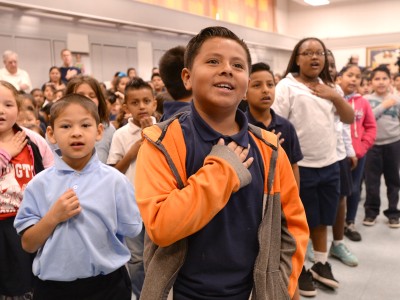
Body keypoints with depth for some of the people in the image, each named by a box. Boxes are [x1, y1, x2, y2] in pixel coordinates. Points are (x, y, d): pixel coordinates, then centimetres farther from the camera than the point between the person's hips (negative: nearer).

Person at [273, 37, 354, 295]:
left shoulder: (329, 87, 12)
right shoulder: (287, 86, -8)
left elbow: (350, 118, 10)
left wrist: (335, 96, -6)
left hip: (329, 164, 6)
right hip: (300, 165, -6)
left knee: (322, 218, 18)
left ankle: (321, 264, 35)